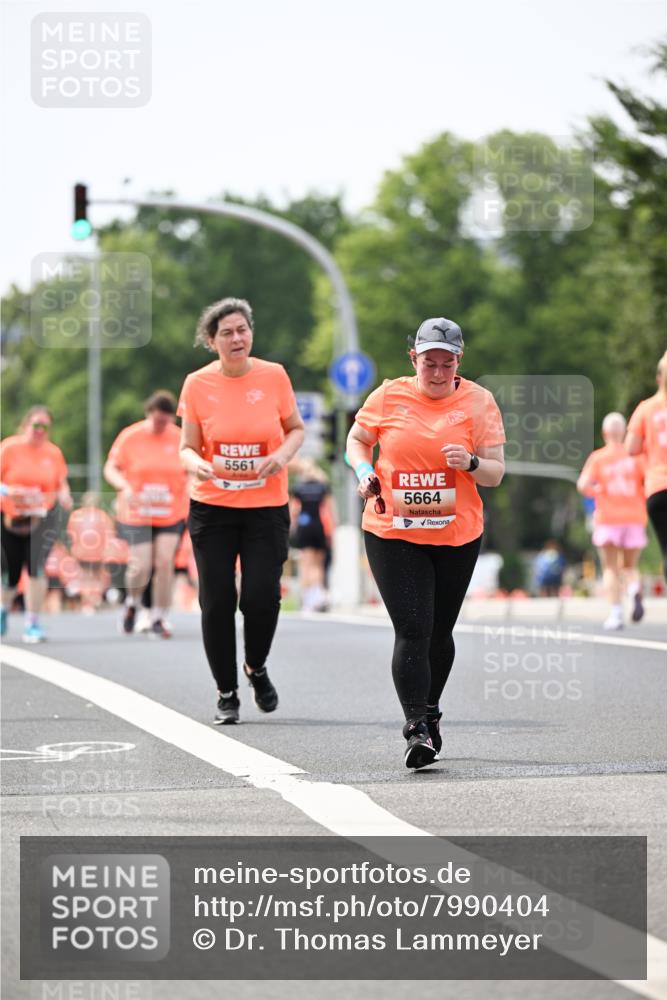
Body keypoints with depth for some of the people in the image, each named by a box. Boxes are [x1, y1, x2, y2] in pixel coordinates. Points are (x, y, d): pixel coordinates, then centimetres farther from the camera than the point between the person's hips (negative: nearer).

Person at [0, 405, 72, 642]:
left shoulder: (53, 452, 1)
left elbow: (61, 483, 12)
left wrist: (64, 497, -9)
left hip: (43, 518, 0)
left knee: (36, 567, -18)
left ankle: (32, 624, -8)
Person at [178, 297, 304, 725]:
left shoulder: (274, 376, -2)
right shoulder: (198, 384, -3)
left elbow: (296, 429, 11)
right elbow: (187, 447, 2)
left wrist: (283, 455, -10)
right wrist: (196, 464, -21)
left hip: (267, 506, 0)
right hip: (212, 508, 0)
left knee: (262, 596, -9)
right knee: (217, 601, -2)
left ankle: (257, 668, 22)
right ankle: (227, 693, 14)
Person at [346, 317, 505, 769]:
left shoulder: (479, 402, -2)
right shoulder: (389, 396, -1)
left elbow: (495, 473, -3)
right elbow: (358, 440, 15)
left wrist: (471, 463, -24)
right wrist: (365, 472, -4)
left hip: (457, 536, 1)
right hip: (392, 533, -1)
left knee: (439, 632, 12)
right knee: (412, 630, -14)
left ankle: (429, 711, 35)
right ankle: (417, 728, -17)